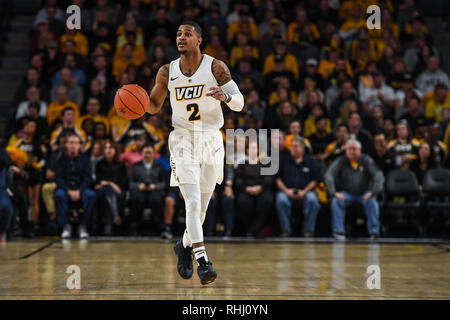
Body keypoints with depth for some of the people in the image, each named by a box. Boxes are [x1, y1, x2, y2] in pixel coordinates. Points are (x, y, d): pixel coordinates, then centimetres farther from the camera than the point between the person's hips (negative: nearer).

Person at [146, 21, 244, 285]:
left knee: (201, 206, 11)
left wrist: (225, 96, -28)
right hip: (182, 141, -1)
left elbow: (239, 103, -6)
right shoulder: (167, 72, 1)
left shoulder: (216, 67, -5)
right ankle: (203, 262, -21)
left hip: (211, 140, 1)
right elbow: (155, 106, 14)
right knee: (193, 202, -18)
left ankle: (185, 245, 38)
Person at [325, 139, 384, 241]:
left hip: (364, 193, 0)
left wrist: (373, 192, -28)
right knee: (336, 201, -29)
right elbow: (328, 175, -14)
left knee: (372, 201, -32)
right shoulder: (340, 161, -5)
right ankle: (338, 231, -24)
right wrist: (334, 193, -28)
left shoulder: (366, 161, -5)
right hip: (346, 193, 0)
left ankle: (374, 232, -25)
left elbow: (378, 175, -14)